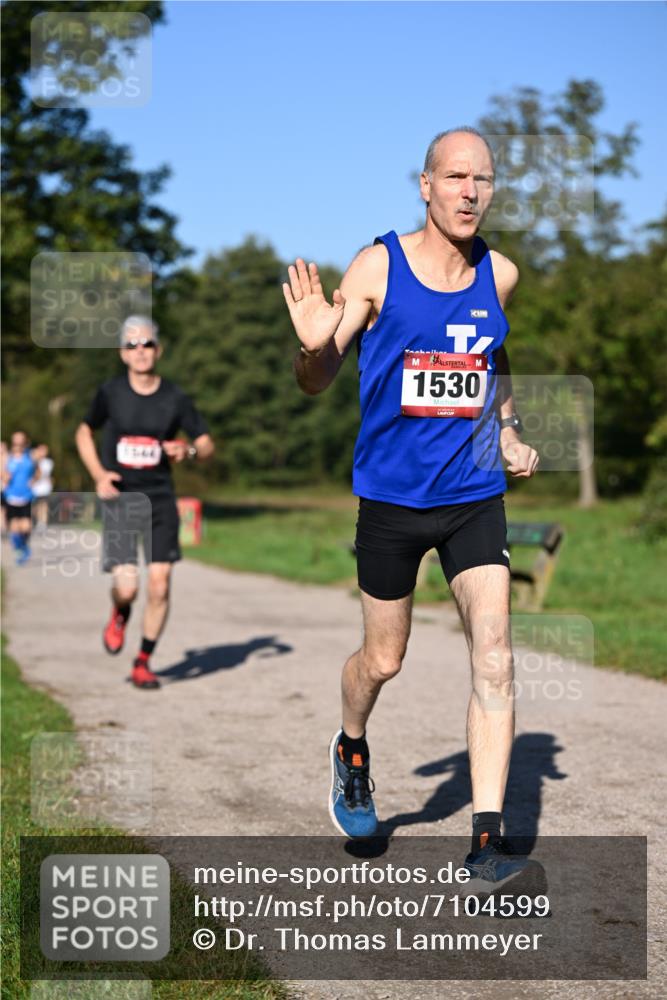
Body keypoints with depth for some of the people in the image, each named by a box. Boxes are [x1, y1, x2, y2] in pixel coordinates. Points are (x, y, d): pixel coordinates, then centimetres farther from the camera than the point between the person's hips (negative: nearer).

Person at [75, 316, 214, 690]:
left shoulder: (175, 399, -1)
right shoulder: (110, 393, -2)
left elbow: (207, 444, 7)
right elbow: (84, 432, 14)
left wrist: (189, 451, -17)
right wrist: (98, 473, -2)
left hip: (160, 500, 1)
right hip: (119, 500, -1)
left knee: (160, 586, -4)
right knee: (127, 587, -13)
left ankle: (144, 662, 16)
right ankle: (120, 616, 25)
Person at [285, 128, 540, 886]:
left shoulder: (501, 275, 3)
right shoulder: (378, 267, -8)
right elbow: (316, 382, -4)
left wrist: (508, 431, 10)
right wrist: (314, 343, -26)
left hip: (475, 495, 2)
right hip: (391, 496, -2)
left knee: (494, 659, -9)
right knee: (382, 660, 12)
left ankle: (486, 838, -5)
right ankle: (351, 750, 44)